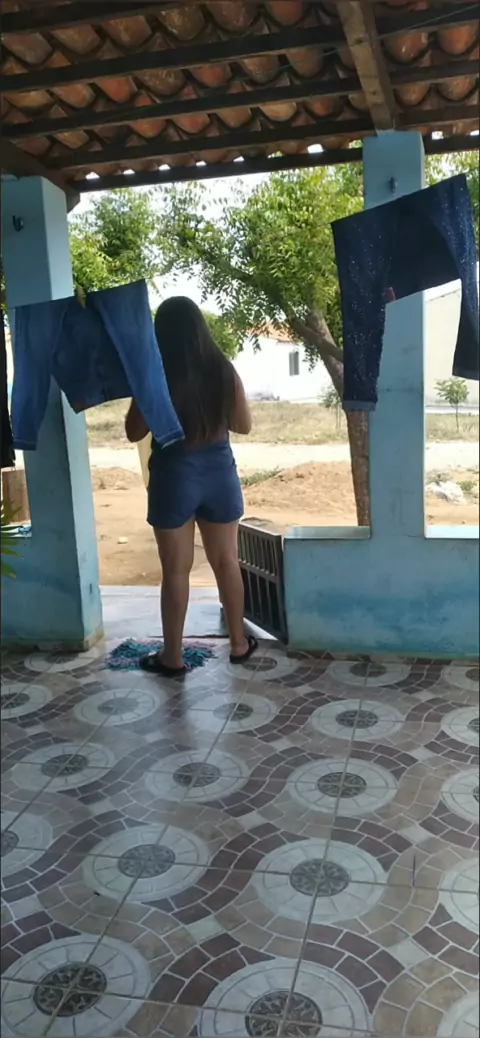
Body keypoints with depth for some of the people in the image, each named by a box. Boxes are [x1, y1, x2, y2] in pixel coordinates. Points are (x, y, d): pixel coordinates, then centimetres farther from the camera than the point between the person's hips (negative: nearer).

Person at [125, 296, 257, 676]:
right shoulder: (224, 370, -5)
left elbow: (134, 432, -2)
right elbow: (244, 425, 5)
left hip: (174, 475, -2)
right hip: (219, 472, 3)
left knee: (176, 570, 7)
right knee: (226, 561, 15)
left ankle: (172, 656, 18)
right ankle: (239, 642, 28)